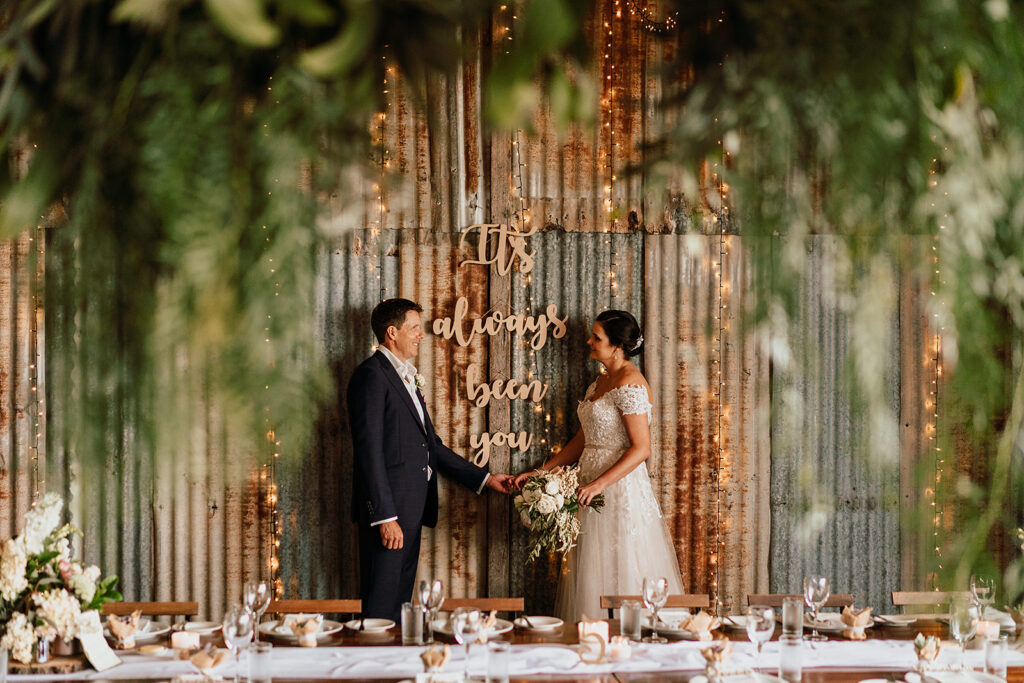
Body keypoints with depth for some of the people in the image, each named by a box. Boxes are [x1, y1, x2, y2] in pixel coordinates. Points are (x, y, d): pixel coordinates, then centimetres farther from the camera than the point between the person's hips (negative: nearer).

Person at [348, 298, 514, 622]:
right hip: (387, 510, -10)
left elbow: (432, 446, 23)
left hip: (410, 510, 10)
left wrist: (484, 478, 19)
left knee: (401, 599, 9)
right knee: (381, 606, -8)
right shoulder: (372, 375, -10)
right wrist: (385, 516, -21)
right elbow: (369, 451, -17)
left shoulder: (406, 378, 20)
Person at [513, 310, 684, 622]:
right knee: (590, 580, 9)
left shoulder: (629, 384, -14)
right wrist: (540, 472, 14)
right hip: (593, 491, 9)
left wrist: (598, 484, -24)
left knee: (620, 580, -5)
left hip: (620, 488, -9)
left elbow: (641, 449, -19)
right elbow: (583, 441, 19)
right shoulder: (600, 382, 14)